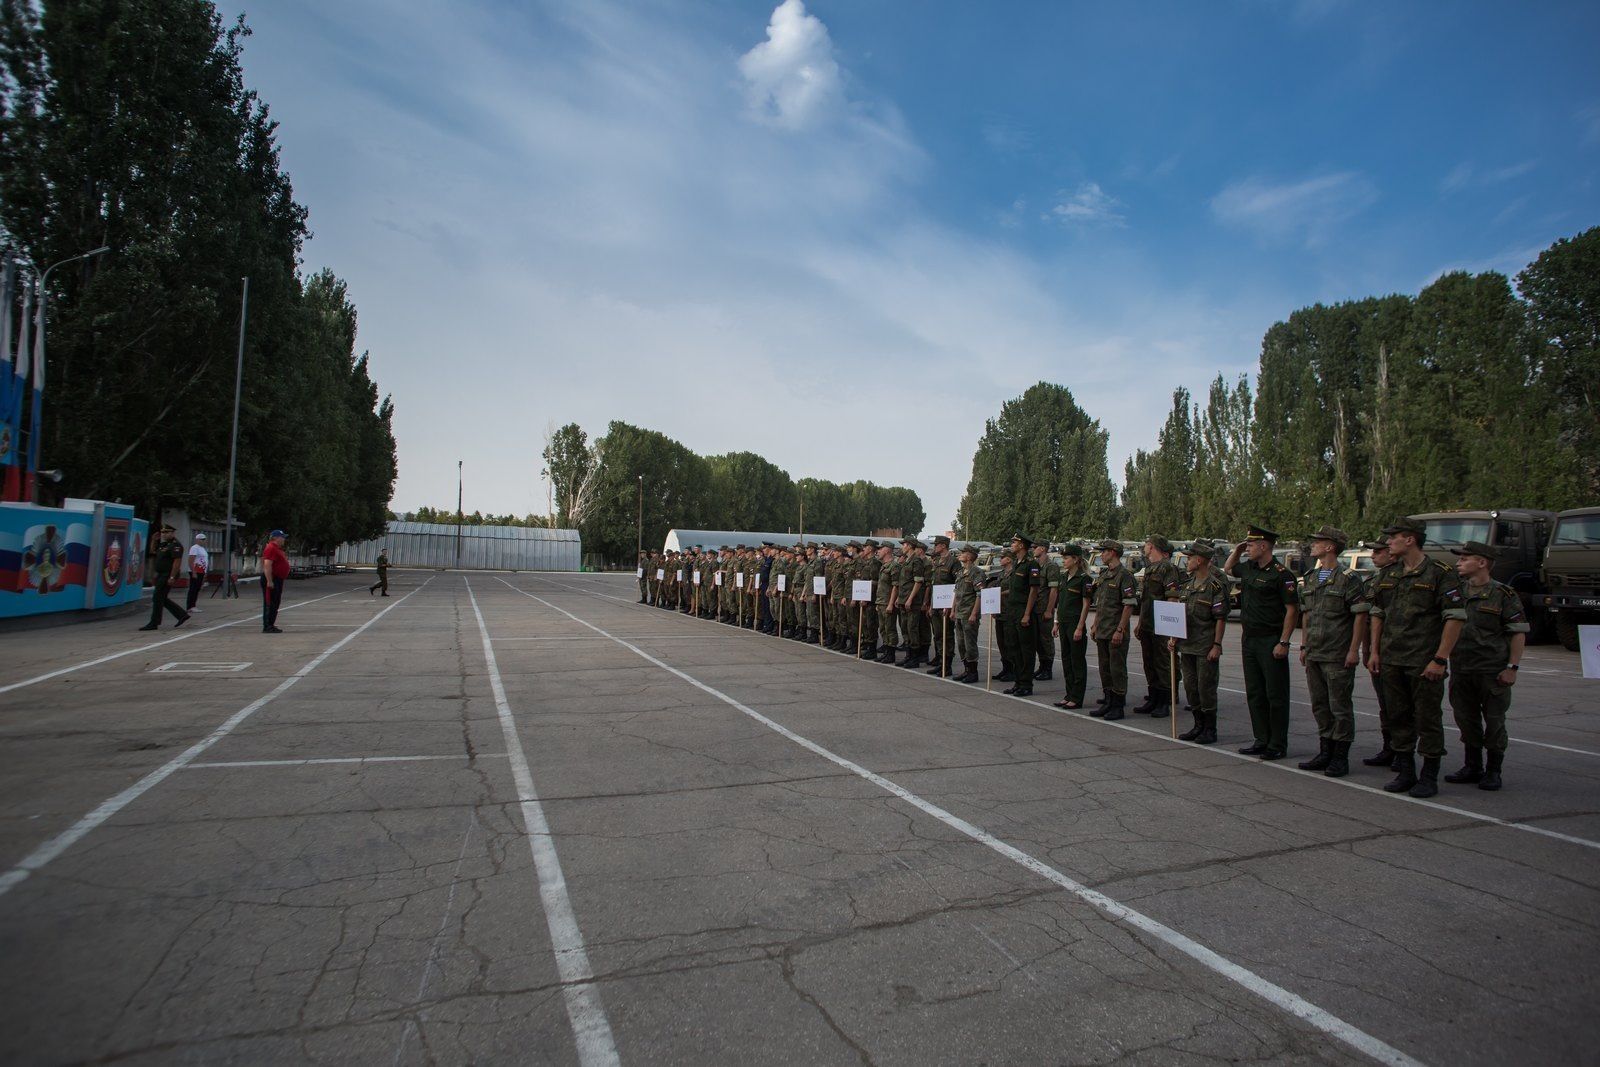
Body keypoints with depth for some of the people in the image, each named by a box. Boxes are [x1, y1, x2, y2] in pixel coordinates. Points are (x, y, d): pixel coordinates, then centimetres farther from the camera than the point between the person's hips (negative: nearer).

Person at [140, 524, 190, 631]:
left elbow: (177, 561, -21)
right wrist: (154, 574, 19)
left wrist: (172, 577, -24)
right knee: (162, 599, 11)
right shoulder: (163, 544, 17)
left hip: (168, 576, -10)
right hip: (161, 575, 10)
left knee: (157, 598, -7)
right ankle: (182, 615, 17)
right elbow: (157, 560, 23)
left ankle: (154, 624, 0)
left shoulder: (175, 545, -14)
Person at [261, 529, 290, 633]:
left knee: (276, 604, 14)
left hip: (278, 580, 11)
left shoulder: (277, 548, 18)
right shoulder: (271, 548, -15)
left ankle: (271, 625, 21)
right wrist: (269, 581, -26)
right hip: (272, 580, -11)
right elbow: (267, 565, -23)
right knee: (270, 604, -7)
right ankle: (267, 627, -5)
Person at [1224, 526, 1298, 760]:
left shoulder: (1281, 574, -12)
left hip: (1271, 642, -8)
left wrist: (1283, 642, -18)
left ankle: (1278, 745, 8)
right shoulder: (1248, 568, 10)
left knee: (1276, 695, 1)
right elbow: (1227, 569, 33)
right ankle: (1261, 740, 21)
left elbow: (1292, 609, -14)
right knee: (1254, 693, 12)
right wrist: (1236, 551, 15)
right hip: (1249, 640, 8)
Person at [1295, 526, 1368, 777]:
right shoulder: (1309, 578, 13)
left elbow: (1360, 616, -10)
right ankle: (1325, 753, 21)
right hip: (1314, 654, 7)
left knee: (1340, 706, 0)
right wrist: (1304, 646, 15)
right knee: (1320, 706, 12)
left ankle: (1341, 758, 8)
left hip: (1338, 656, -7)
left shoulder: (1348, 579, -8)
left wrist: (1354, 650, -14)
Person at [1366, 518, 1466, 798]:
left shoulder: (1440, 574, -8)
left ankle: (1429, 777, 13)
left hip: (1425, 663, -6)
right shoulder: (1388, 575, 11)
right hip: (1392, 661, 6)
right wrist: (1375, 651, 12)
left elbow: (1455, 618, -12)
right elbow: (1377, 614, 17)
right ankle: (1405, 772, 22)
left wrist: (1440, 659, -16)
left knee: (1428, 719, 3)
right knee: (1398, 718, 12)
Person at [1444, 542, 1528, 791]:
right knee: (1466, 719, 10)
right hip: (1460, 668, 5)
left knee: (1494, 721, 4)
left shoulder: (1504, 595, -5)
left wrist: (1512, 667, -11)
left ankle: (1494, 771, 15)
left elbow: (1519, 633, -6)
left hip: (1493, 670, -4)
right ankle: (1473, 767, 22)